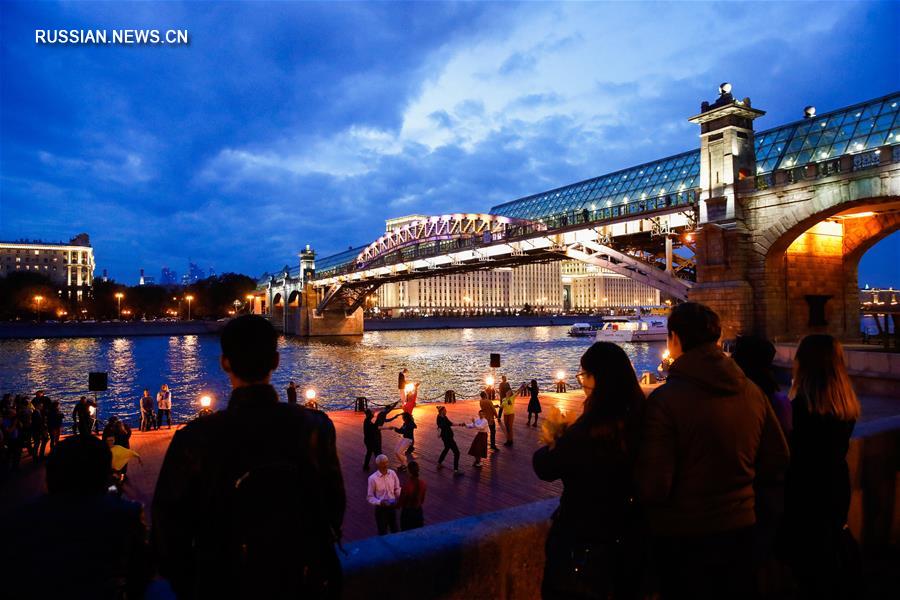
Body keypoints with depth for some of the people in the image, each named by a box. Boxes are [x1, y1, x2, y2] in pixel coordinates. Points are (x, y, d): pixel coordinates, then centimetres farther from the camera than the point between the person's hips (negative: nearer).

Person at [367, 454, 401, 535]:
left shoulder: (392, 473, -8)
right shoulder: (373, 478, -20)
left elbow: (397, 489, 3)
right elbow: (370, 497, -13)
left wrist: (400, 497, -16)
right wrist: (380, 502, -27)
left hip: (392, 506, 4)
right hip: (380, 508, -4)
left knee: (395, 530, 21)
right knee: (382, 532, 12)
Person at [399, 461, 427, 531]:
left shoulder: (406, 486, -28)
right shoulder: (422, 484, -12)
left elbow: (401, 503, -15)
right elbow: (422, 500, 3)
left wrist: (396, 505, 6)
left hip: (407, 512, -5)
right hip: (419, 511, 5)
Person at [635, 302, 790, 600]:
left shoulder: (665, 399, -23)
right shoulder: (752, 391, -5)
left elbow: (653, 489, -24)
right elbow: (777, 461, 5)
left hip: (682, 536, -5)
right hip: (740, 528, 5)